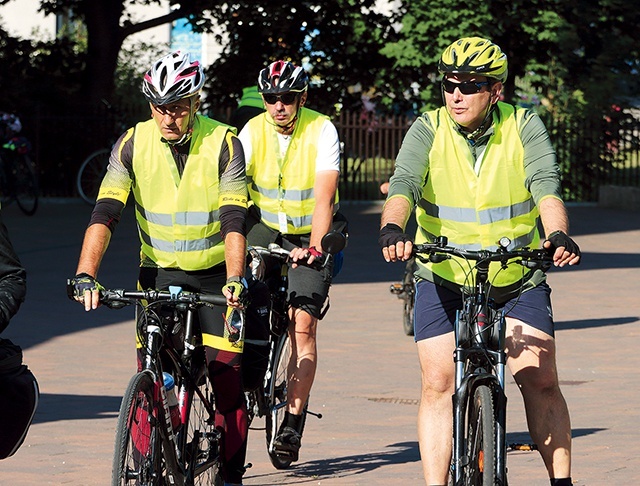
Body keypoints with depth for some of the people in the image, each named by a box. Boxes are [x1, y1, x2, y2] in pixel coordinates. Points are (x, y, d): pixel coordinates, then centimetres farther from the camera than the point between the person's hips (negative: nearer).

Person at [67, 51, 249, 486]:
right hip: (159, 272, 1)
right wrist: (85, 275, -29)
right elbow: (105, 214, -15)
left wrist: (235, 278, -35)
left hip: (214, 274, -1)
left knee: (226, 374, -6)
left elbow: (234, 220, -20)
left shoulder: (223, 144, -14)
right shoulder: (135, 143, -9)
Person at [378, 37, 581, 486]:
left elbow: (546, 186, -22)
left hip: (518, 279, 0)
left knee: (541, 380, -8)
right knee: (438, 384, -8)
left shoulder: (524, 127, -8)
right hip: (444, 277, 0)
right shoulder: (428, 130, -9)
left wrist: (558, 235, -42)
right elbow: (404, 184, -24)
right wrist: (393, 229, -46)